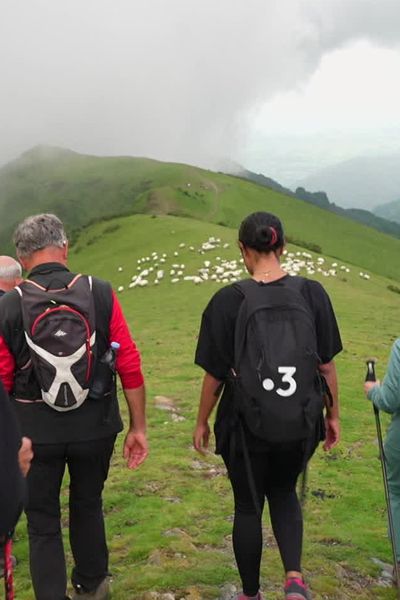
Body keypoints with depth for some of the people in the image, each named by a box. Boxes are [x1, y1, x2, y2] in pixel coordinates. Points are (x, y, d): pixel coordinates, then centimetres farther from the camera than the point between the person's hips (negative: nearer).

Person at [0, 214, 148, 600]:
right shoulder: (101, 294, -8)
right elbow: (130, 365, -8)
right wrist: (138, 427, 1)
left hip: (35, 432, -2)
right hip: (95, 427, 2)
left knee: (43, 523, 15)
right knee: (87, 505, 25)